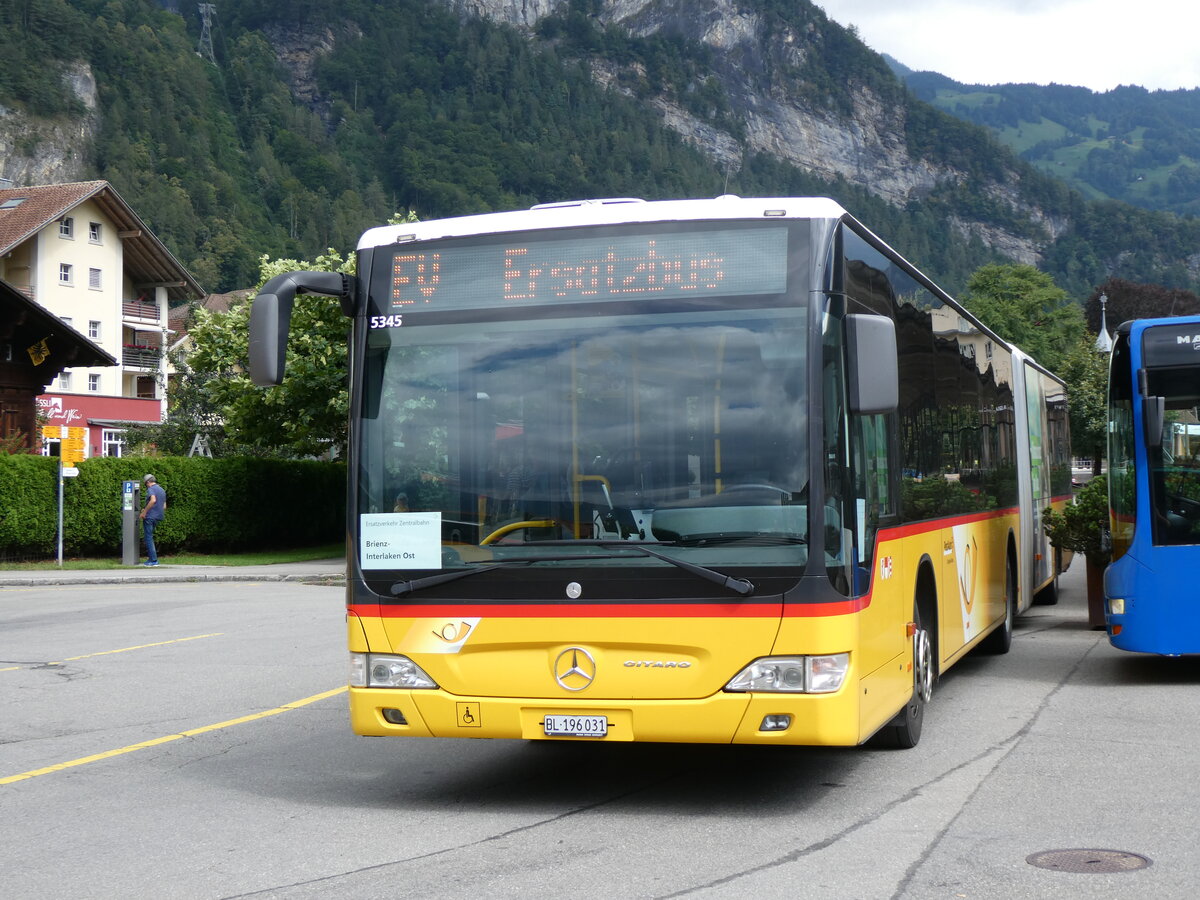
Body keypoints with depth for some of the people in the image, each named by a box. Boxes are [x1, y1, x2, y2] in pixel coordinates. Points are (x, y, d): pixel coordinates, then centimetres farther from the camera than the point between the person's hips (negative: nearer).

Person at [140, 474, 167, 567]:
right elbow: (164, 506, 22)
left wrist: (144, 512, -21)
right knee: (150, 537, 17)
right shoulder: (162, 491, 18)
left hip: (150, 516, -8)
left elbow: (153, 500, -27)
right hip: (158, 517, 8)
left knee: (149, 538, -4)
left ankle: (153, 560, -6)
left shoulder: (151, 489, -8)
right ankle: (151, 557, 15)